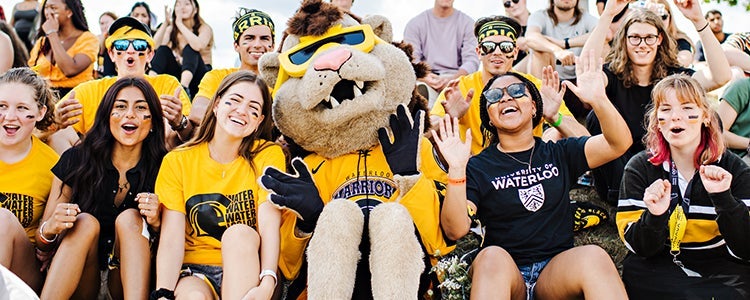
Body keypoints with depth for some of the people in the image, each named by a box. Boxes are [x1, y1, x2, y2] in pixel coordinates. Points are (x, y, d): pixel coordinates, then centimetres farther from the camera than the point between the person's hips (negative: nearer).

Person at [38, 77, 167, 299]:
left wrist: (157, 223, -18)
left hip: (131, 278, 0)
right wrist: (49, 229, -23)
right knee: (86, 222, -26)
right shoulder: (76, 160, -1)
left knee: (129, 218, -24)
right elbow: (42, 245, 2)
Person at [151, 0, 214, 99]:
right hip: (178, 73, 4)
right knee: (163, 49, -17)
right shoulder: (171, 29, 9)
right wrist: (166, 23, -15)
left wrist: (180, 24, -24)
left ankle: (184, 87, -54)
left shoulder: (204, 28, -4)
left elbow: (198, 46, -28)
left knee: (190, 49, -28)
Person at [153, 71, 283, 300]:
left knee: (239, 232, -31)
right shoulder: (177, 161, 2)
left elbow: (269, 223, -14)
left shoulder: (268, 155, 0)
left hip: (247, 270, 1)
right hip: (195, 273, -1)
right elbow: (172, 237, -8)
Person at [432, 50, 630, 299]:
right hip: (502, 276, -1)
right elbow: (455, 230, -8)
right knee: (493, 256, -35)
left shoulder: (558, 154, 13)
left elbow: (619, 144, -3)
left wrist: (598, 100, -22)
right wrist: (457, 170, -23)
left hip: (557, 270, 1)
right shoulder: (478, 167, 6)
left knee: (593, 256, -31)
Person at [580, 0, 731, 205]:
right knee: (599, 116, -24)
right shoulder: (613, 75, -6)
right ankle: (617, 193, -17)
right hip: (618, 168, -1)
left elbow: (721, 77, -19)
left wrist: (699, 21, -26)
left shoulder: (673, 75, -2)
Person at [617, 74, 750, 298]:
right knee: (634, 272, -34)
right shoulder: (640, 168, -1)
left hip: (719, 268, -1)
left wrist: (724, 198, -24)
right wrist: (655, 215, -27)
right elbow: (640, 248, -5)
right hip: (658, 268, 1)